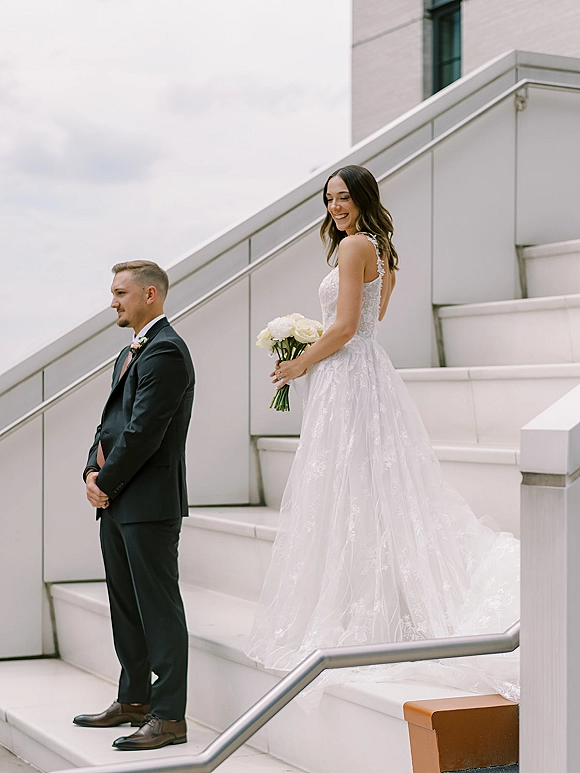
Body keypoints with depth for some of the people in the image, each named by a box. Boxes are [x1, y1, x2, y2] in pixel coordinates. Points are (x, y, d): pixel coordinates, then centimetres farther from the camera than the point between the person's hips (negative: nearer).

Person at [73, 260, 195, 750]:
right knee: (125, 606, 16)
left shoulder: (165, 351, -14)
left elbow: (143, 432, -21)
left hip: (150, 503, -10)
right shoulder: (131, 353, 19)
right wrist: (93, 472, 1)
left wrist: (106, 482, -12)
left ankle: (169, 717, 1)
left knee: (159, 608, -5)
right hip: (117, 504, 10)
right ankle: (134, 701, 28)